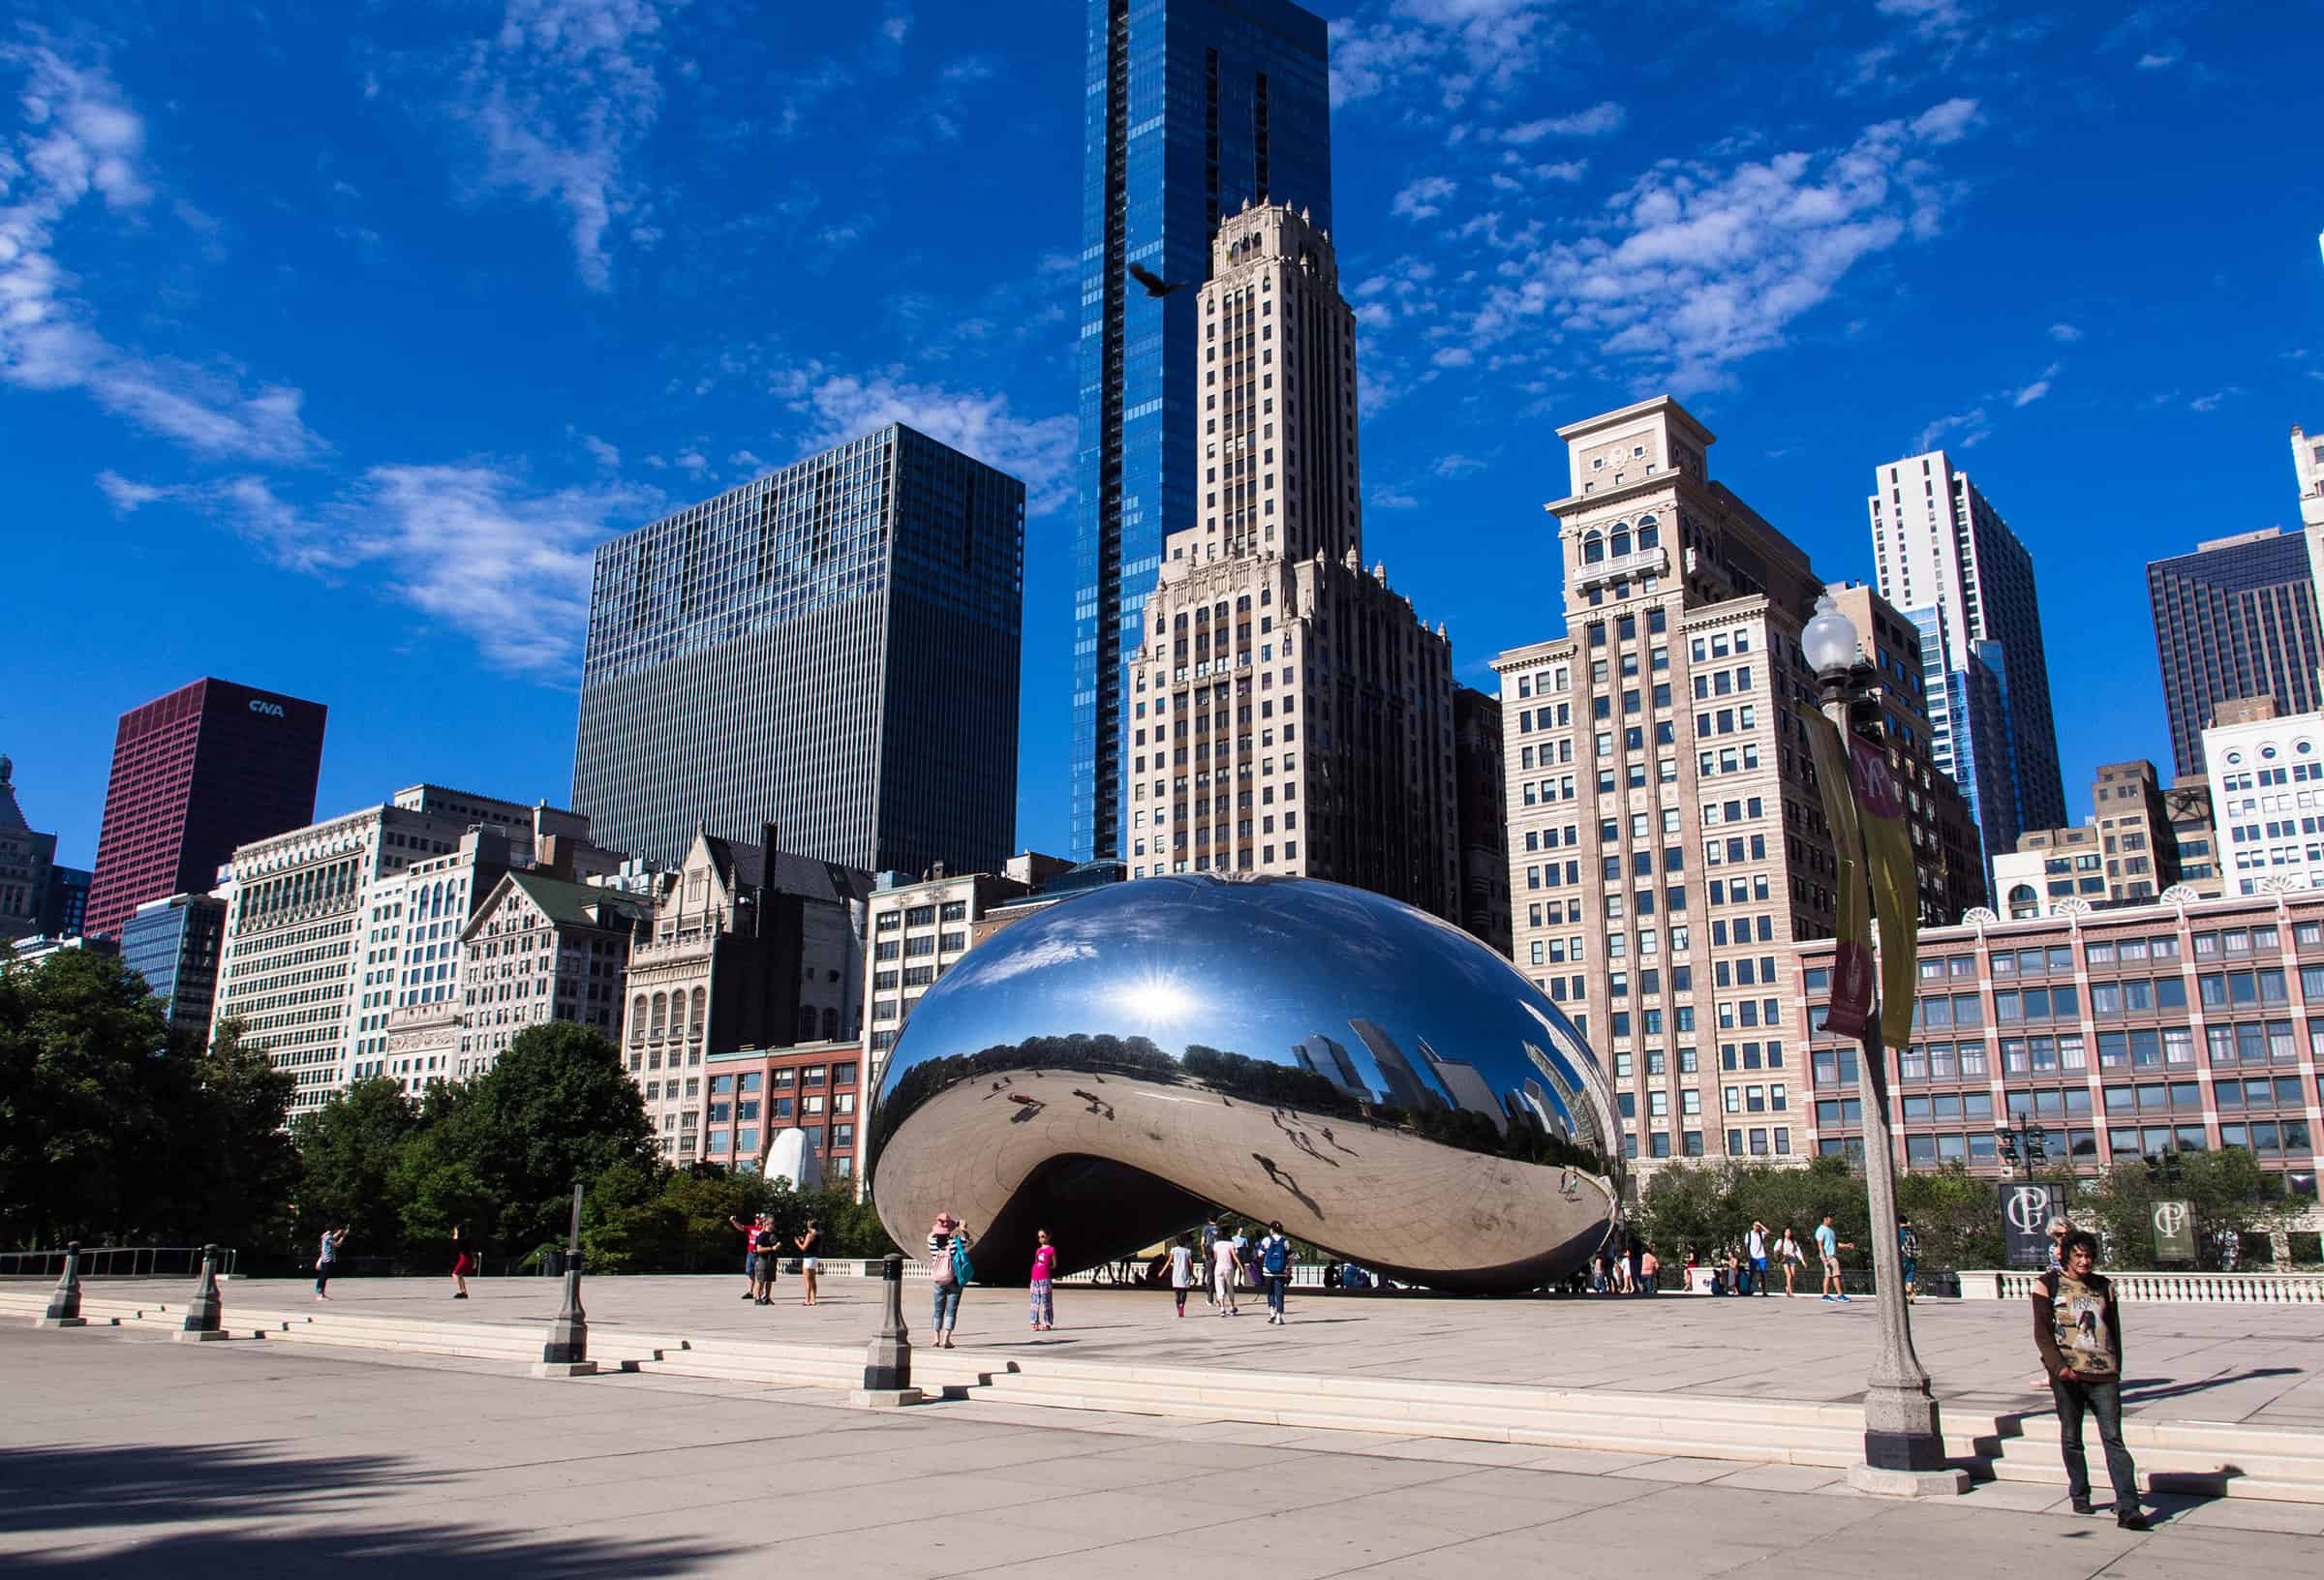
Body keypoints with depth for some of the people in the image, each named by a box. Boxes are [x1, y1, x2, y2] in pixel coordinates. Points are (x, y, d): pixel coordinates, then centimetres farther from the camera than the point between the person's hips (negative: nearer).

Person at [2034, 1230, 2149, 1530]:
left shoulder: (2104, 1286, 15)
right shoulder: (2048, 1285, 4)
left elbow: (2114, 1331, 20)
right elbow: (2042, 1333, -2)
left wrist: (2115, 1370, 14)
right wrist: (2058, 1366, -15)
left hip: (2104, 1374, 2)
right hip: (2067, 1375, -1)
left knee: (2113, 1438, -7)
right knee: (2071, 1438, 7)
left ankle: (2127, 1507, -11)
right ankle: (2079, 1496, 21)